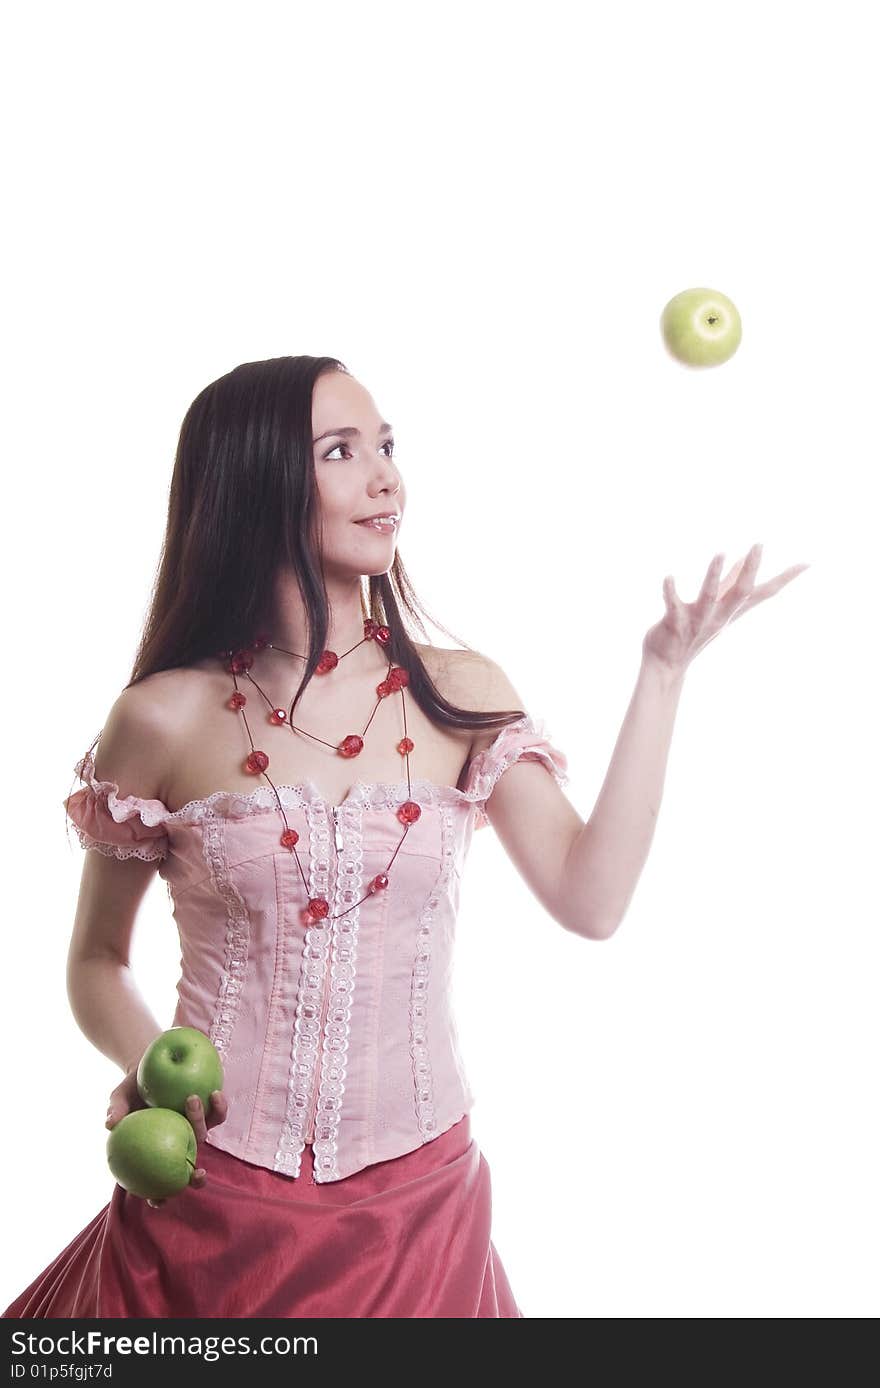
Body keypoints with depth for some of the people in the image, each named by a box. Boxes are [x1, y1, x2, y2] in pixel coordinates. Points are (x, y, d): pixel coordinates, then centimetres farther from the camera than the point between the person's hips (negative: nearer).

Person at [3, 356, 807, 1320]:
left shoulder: (462, 696, 1)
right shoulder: (167, 718, -5)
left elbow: (590, 900, -9)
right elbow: (96, 961, 5)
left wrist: (663, 670, -8)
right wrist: (144, 1066, -16)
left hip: (418, 1204, 2)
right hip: (214, 1201, -1)